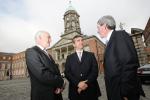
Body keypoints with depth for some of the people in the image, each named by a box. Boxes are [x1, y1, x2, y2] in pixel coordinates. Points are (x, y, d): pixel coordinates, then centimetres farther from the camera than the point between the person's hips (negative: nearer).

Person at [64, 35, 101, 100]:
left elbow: (95, 71, -2)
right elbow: (67, 73, -3)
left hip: (91, 90, 1)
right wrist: (78, 83, -16)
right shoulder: (69, 58, 6)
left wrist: (87, 83, -14)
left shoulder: (91, 55, 6)